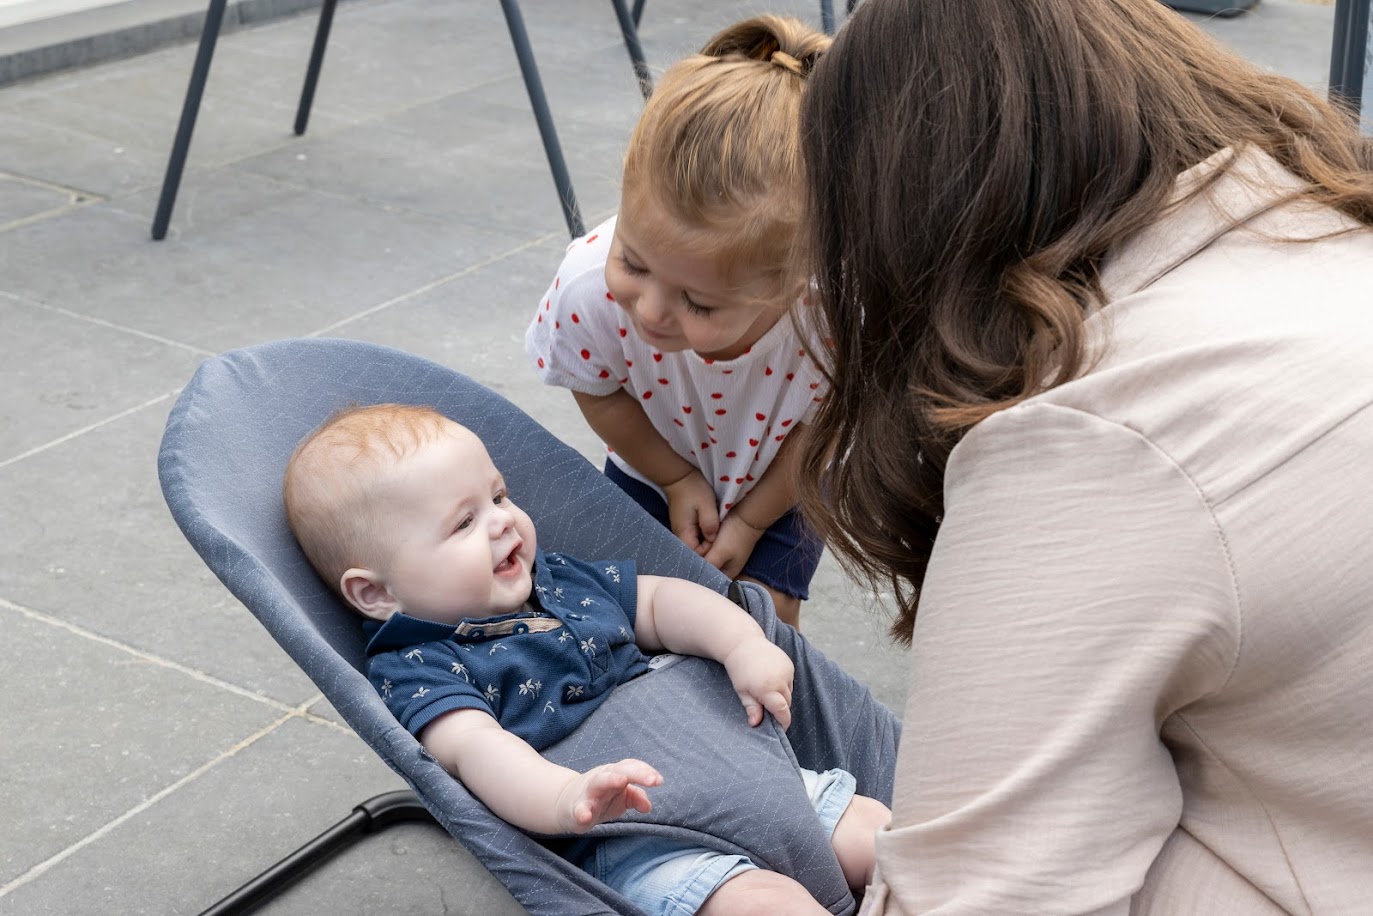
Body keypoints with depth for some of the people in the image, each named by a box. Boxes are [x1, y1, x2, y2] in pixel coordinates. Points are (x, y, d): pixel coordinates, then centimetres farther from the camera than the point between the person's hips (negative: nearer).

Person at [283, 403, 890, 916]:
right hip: (627, 847, -8)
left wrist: (744, 646, 3)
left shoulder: (559, 578, 16)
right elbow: (475, 748, -26)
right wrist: (566, 800, -47)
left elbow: (660, 601, 24)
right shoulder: (414, 671, -8)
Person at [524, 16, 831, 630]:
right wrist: (677, 479, -7)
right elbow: (599, 391, -14)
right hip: (656, 466, 1)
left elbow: (821, 426, -19)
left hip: (778, 479, -1)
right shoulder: (589, 287, -40)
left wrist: (751, 519, -8)